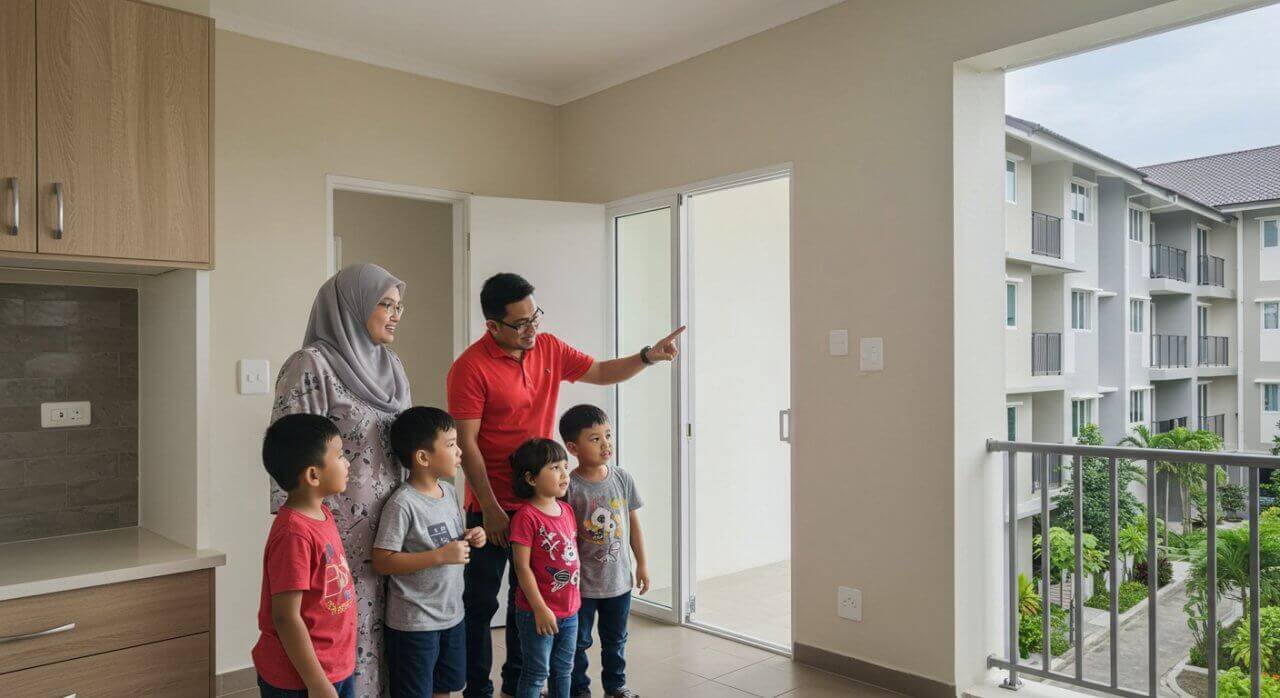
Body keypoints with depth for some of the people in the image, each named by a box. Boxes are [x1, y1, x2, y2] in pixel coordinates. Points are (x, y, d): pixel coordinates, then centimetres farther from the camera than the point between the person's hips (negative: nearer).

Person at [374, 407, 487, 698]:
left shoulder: (449, 491, 3)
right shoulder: (402, 504, -22)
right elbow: (382, 562, -23)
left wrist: (468, 539, -4)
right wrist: (440, 556, -27)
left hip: (452, 613, 8)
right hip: (414, 622, -8)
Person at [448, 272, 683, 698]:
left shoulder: (548, 349, 0)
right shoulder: (471, 368, -17)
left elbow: (602, 373, 10)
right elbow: (466, 444, -17)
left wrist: (648, 356, -6)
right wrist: (490, 510, -17)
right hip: (492, 507, -5)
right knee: (481, 603, 8)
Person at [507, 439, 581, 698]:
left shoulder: (567, 510, 4)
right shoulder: (526, 516, -19)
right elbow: (523, 567, -18)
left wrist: (575, 597, 14)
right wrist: (540, 609, -17)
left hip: (569, 609, 7)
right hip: (538, 613, -7)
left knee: (563, 668, 20)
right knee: (537, 673, 7)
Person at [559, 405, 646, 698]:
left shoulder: (623, 479, -5)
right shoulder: (569, 486, -19)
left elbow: (633, 522, 5)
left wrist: (642, 563, 9)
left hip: (619, 579, 4)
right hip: (582, 583, -4)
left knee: (616, 640, 22)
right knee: (578, 642, 14)